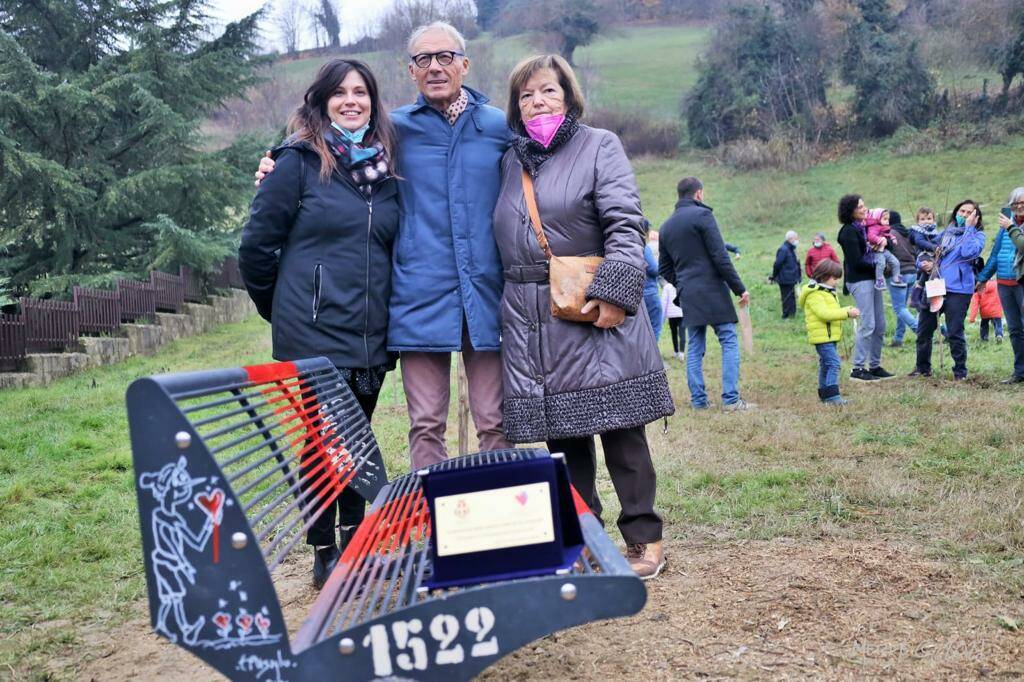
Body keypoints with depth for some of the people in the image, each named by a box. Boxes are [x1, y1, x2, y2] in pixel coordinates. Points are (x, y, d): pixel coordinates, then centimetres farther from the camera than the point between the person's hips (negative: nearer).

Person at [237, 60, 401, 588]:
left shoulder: (385, 169, 11)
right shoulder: (298, 162, -4)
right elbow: (257, 246, -3)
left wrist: (380, 308, 15)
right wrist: (282, 308, 6)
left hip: (370, 337, 5)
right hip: (313, 336, -5)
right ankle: (324, 555, 17)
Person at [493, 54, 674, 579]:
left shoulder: (599, 146, 3)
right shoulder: (509, 161, 18)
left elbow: (625, 224, -8)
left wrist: (614, 291, -20)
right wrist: (501, 304, 15)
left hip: (595, 313, -4)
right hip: (529, 318, 5)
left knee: (619, 425, -2)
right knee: (560, 431, 7)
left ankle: (644, 537, 8)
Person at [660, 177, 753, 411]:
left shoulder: (666, 226, 14)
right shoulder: (702, 215, -7)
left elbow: (664, 268, 17)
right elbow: (720, 257, -12)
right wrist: (740, 288, -7)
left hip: (687, 296, 6)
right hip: (712, 291, -6)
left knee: (694, 348, 10)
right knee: (729, 342, -1)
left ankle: (698, 400, 9)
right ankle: (731, 399, -7)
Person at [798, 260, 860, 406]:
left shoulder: (828, 292, 19)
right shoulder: (815, 295, -15)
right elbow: (824, 313, -25)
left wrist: (847, 311, 5)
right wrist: (847, 313, -25)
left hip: (830, 336, 11)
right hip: (822, 336, -11)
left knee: (825, 365, 16)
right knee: (834, 363, -18)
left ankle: (824, 394, 24)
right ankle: (832, 395, -20)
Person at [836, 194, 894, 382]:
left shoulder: (864, 227, 13)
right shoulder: (848, 232, -11)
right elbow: (856, 262, -15)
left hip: (871, 278, 9)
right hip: (859, 280, -9)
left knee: (880, 325, 10)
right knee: (868, 324, -10)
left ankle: (875, 365, 18)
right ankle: (858, 368, -4)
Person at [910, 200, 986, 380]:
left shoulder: (977, 235, 2)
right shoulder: (946, 232, 16)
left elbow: (968, 252, -19)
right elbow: (928, 251, 24)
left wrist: (969, 227, -11)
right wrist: (926, 262, 1)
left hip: (958, 290, -5)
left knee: (954, 333, -4)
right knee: (924, 329, 9)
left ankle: (960, 372, 11)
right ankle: (922, 367, 24)